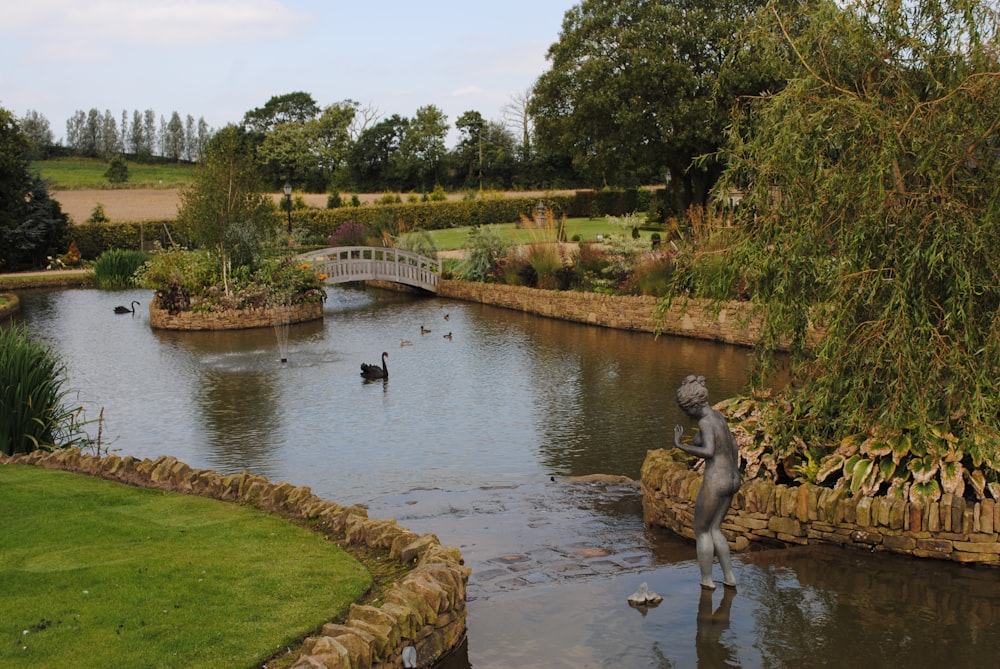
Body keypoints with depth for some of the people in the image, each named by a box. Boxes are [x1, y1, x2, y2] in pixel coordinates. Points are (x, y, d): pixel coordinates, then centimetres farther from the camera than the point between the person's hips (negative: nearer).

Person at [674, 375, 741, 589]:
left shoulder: (705, 421, -18)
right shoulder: (718, 416, 11)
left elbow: (708, 452, -30)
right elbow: (733, 445, 21)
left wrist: (680, 445, -19)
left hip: (715, 482, -9)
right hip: (731, 480, 9)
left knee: (701, 531, 9)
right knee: (714, 529, 21)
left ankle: (707, 581, 15)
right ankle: (729, 577, 19)